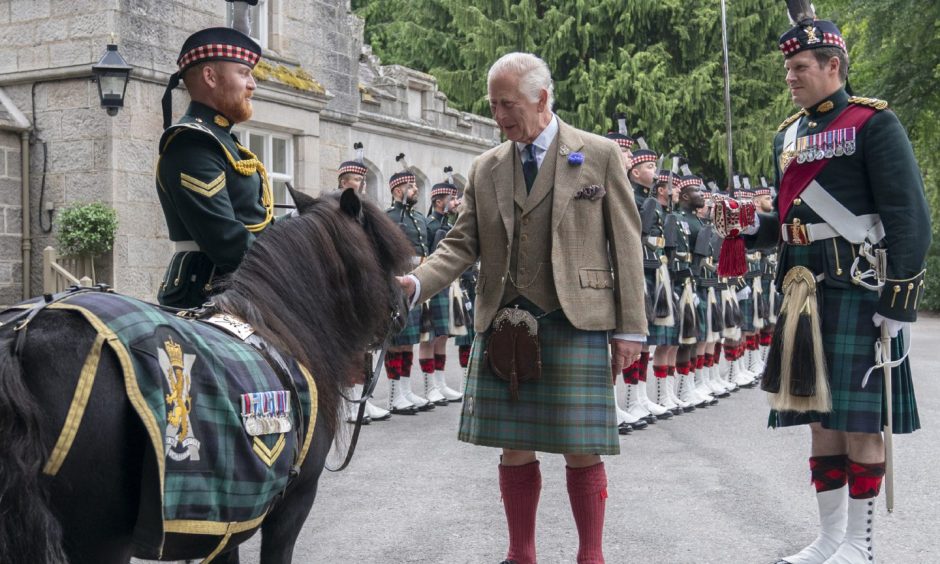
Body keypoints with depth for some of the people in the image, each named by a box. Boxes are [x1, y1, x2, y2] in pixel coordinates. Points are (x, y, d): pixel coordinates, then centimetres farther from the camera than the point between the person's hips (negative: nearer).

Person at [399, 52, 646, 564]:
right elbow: (462, 244, 9)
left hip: (575, 324, -3)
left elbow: (625, 245, 1)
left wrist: (629, 328, -4)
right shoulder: (485, 168, 11)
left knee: (580, 450, 1)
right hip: (503, 324, 3)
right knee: (514, 448, 7)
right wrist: (414, 283, -10)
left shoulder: (600, 156, 1)